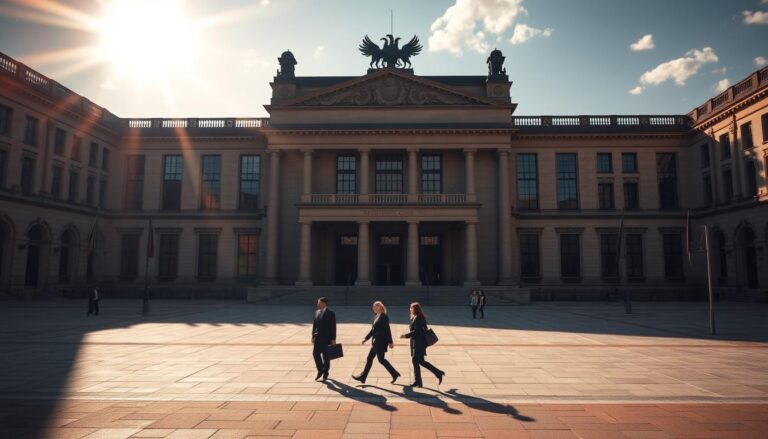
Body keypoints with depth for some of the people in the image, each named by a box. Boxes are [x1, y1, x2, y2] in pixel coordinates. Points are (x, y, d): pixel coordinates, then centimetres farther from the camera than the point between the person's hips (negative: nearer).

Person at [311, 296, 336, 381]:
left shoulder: (330, 313, -9)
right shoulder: (317, 312, 9)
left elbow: (333, 326, -10)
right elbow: (314, 324, 13)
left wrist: (333, 339, -12)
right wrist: (313, 336, 8)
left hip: (327, 338, -5)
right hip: (318, 338, 5)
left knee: (326, 356, 4)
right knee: (315, 353, -5)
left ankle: (325, 374, 18)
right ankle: (320, 371, 14)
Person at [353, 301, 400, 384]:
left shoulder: (384, 317, -14)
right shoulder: (376, 317, 12)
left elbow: (387, 330, -16)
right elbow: (373, 329, 18)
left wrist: (390, 342, -16)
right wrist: (366, 338, 15)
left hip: (381, 342, -10)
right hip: (376, 342, 10)